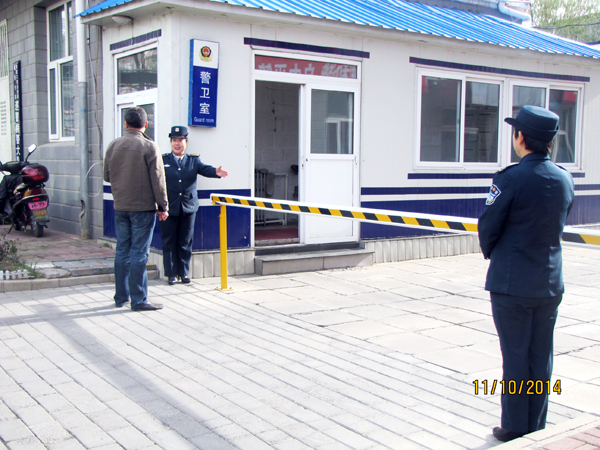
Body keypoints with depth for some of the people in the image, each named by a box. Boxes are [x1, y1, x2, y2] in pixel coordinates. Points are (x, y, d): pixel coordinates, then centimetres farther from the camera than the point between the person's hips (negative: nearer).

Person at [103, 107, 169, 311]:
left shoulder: (114, 145, 5)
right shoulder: (149, 146, -10)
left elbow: (107, 176, 12)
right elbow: (158, 180, -9)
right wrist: (163, 207, -2)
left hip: (120, 207, 5)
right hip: (143, 207, -5)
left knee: (122, 251, 12)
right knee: (139, 253, -2)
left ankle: (121, 297, 20)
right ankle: (138, 300, 2)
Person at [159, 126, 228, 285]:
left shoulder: (193, 161, 9)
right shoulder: (163, 160, 5)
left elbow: (205, 169, -8)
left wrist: (216, 172, -30)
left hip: (188, 208, 2)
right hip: (169, 209, -2)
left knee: (185, 242, 8)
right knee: (169, 242, 4)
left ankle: (184, 273, 19)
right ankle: (171, 273, 14)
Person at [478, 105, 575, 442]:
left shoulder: (511, 178, -16)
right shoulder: (565, 180, 2)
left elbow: (487, 227, -9)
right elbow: (559, 224, 12)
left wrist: (492, 254, 10)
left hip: (512, 282, -5)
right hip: (551, 281, 6)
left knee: (515, 357, 4)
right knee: (541, 357, 13)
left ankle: (515, 429, 14)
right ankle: (537, 428, 24)